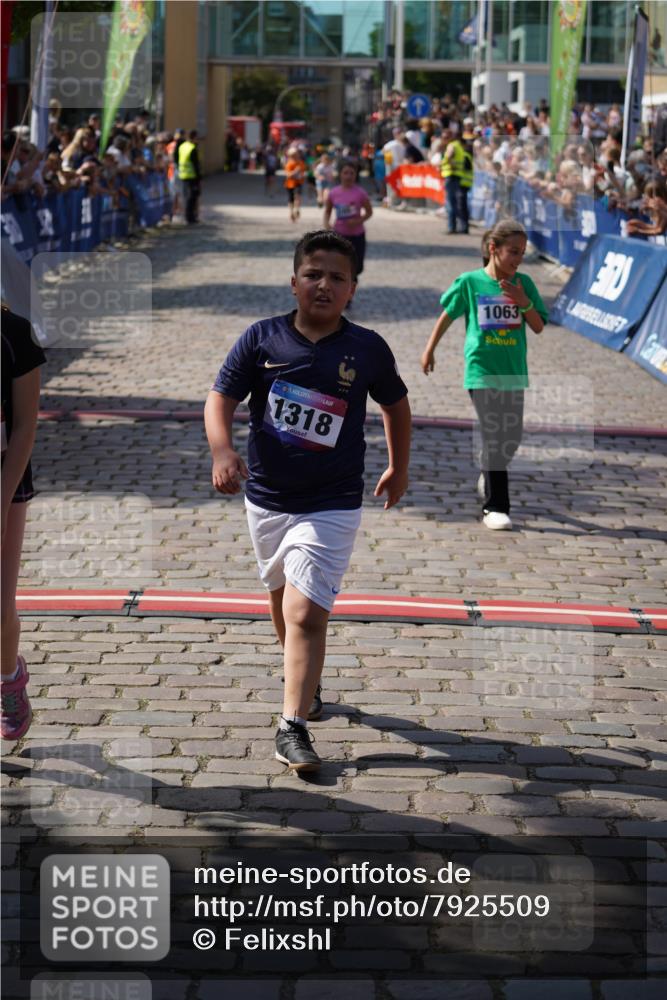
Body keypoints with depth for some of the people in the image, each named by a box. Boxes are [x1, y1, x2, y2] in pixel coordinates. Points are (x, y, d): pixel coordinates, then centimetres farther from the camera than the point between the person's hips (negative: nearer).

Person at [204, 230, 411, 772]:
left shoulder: (368, 349, -4)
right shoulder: (262, 338, -5)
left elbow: (396, 403, 14)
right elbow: (221, 398, -6)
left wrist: (400, 467, 19)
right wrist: (222, 449, -25)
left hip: (331, 506, -3)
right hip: (266, 498, 3)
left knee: (306, 613, -15)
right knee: (283, 600, 22)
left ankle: (293, 727, -13)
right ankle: (306, 684, 47)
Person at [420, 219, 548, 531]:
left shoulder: (523, 284, 2)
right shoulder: (470, 282, -5)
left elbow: (538, 327, 1)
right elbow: (447, 315, 8)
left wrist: (524, 303, -16)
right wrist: (430, 350, 15)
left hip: (513, 372, 4)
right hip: (481, 372, -4)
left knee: (512, 436, 10)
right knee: (493, 435, -11)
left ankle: (489, 477, 40)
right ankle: (494, 507, -5)